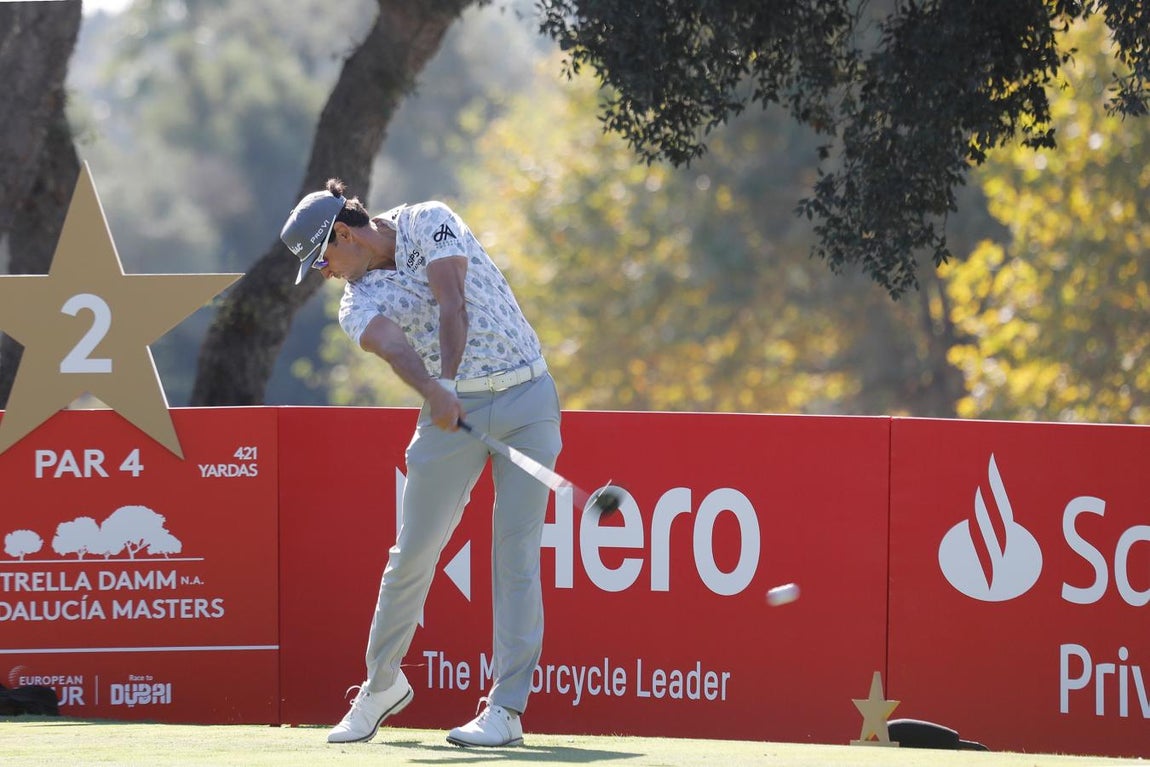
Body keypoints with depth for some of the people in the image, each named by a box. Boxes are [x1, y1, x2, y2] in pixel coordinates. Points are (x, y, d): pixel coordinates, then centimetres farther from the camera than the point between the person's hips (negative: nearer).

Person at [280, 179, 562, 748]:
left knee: (516, 553, -7)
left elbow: (452, 304, -17)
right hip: (453, 410, 3)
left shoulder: (428, 222, -1)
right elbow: (391, 345, -21)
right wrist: (434, 391, -42)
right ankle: (383, 685, 22)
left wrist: (447, 380, -32)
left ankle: (506, 707, -7)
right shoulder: (358, 301, 2)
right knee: (413, 550, 3)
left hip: (527, 396, -3)